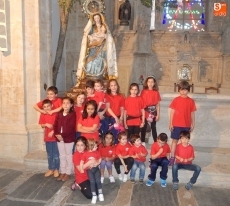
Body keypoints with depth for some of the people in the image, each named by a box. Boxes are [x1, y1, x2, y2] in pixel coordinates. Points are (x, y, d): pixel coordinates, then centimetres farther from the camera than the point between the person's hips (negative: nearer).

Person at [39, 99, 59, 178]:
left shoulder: (55, 114, -11)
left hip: (55, 136, -4)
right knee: (49, 154, 14)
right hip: (47, 137, 4)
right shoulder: (42, 115, 0)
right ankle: (51, 169, 27)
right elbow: (42, 125, 6)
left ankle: (56, 169, 19)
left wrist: (53, 131, -18)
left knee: (56, 154, 5)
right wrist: (46, 124, -14)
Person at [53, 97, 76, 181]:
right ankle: (62, 172, 26)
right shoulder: (59, 114, 8)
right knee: (62, 156, 15)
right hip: (59, 138, 6)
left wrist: (63, 135, -20)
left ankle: (68, 173, 18)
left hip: (69, 138, -5)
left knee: (68, 156, 7)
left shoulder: (72, 114, -10)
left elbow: (71, 127, -17)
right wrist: (57, 134, -10)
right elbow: (55, 125, 5)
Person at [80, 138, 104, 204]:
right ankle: (94, 196, 13)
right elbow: (81, 162, -8)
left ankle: (100, 194, 20)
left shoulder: (97, 152, -7)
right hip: (89, 170, -2)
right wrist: (81, 169, -12)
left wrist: (97, 163, -8)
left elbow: (100, 159, 7)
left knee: (98, 181, 3)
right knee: (92, 182, -1)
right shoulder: (85, 154, -15)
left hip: (96, 169, 2)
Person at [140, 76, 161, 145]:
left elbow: (158, 104, 4)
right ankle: (143, 142, 16)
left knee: (153, 128, 9)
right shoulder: (143, 92, -2)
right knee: (144, 127, 6)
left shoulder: (156, 92, 2)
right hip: (145, 112, -1)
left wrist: (158, 114, 1)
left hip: (153, 112, 1)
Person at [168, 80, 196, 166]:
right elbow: (172, 112, -2)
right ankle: (172, 157, 12)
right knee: (175, 140, 6)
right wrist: (170, 123, -4)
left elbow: (192, 113, 5)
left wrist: (193, 124, 5)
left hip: (186, 125, 1)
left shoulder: (191, 101, 0)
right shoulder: (176, 100, -4)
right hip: (176, 124, -1)